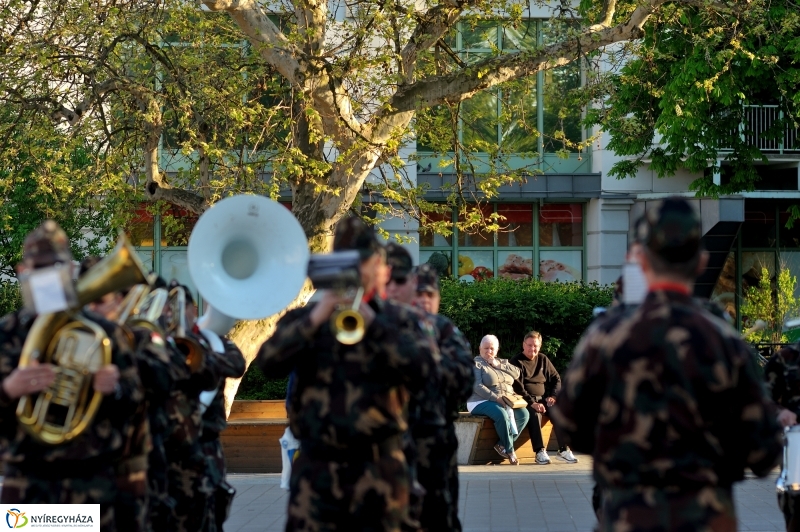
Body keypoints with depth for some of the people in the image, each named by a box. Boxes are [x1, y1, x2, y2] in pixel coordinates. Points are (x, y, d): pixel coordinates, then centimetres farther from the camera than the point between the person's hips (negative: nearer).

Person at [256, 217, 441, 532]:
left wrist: (372, 323, -17)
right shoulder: (304, 318, 11)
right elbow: (268, 363, -5)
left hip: (379, 468, -1)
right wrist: (314, 320, -16)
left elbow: (424, 368, -12)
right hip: (316, 468, 1)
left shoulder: (402, 320, 6)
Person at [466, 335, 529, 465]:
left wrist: (497, 365, -5)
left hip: (506, 402, 6)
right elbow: (477, 386, -14)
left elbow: (517, 373, 3)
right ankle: (509, 450, -19)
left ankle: (502, 445, -17)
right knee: (502, 414, -36)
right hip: (482, 402, -6)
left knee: (524, 414, -20)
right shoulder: (476, 364, 0)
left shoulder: (502, 362, 19)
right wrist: (496, 398, -23)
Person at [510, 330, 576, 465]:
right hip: (525, 401, -5)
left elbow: (556, 379, 17)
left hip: (543, 398, 5)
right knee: (534, 414, -37)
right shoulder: (516, 361, -1)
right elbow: (517, 387, -11)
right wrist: (532, 403, -23)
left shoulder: (543, 359, 14)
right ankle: (540, 451, -35)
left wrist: (553, 396, -2)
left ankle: (564, 450, -23)